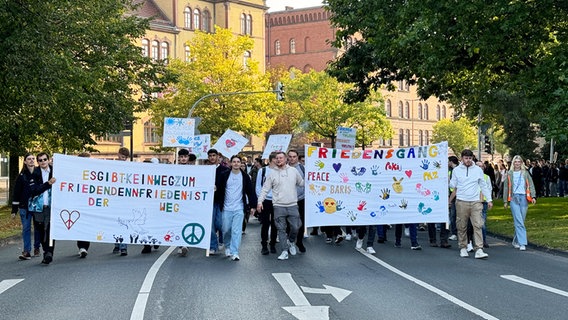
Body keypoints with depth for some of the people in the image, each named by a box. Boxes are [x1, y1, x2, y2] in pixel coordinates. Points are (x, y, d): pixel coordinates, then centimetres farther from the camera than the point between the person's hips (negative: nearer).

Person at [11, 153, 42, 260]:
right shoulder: (22, 176, 2)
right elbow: (16, 193, 3)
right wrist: (14, 210, 0)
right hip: (25, 206, 0)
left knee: (38, 227, 6)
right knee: (26, 228, 0)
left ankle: (37, 248, 21)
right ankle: (26, 251, 1)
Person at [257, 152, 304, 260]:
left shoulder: (293, 171, 7)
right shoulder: (272, 174, 4)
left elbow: (302, 183, 14)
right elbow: (265, 189, 4)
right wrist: (260, 201, -6)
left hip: (293, 205, 1)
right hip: (279, 206, -1)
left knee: (295, 227, 1)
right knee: (281, 229, 2)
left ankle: (291, 241, 30)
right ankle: (284, 251, 9)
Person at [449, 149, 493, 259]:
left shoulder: (478, 170, 8)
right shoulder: (456, 170, 6)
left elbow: (483, 186, 13)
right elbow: (452, 186, 14)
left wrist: (489, 200, 12)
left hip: (475, 202, 0)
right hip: (461, 202, 0)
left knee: (478, 225, -9)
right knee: (462, 227, 4)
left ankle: (479, 250, -12)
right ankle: (463, 248, 16)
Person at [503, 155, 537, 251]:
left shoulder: (525, 173, 10)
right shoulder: (510, 174, 7)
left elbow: (531, 185, 7)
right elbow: (506, 188, 9)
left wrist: (533, 196, -6)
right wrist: (505, 201, 7)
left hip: (524, 198, 2)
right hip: (514, 198, -2)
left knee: (520, 221, 6)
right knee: (519, 221, -11)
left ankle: (516, 241, 21)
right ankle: (522, 243, -15)